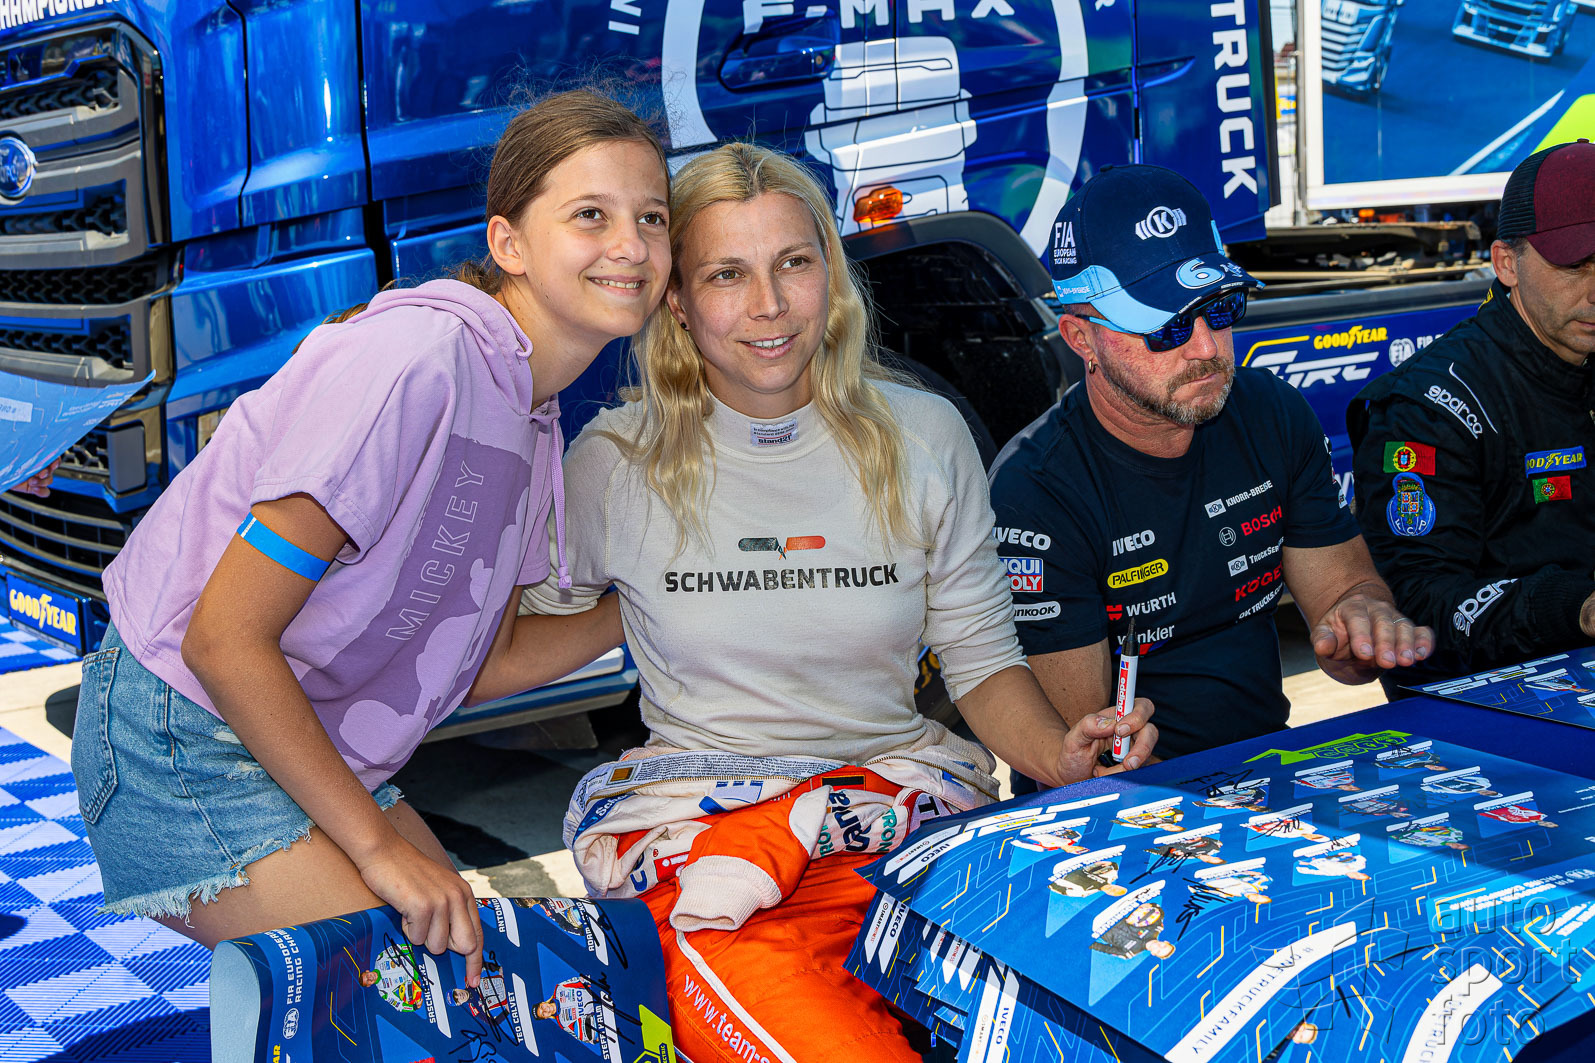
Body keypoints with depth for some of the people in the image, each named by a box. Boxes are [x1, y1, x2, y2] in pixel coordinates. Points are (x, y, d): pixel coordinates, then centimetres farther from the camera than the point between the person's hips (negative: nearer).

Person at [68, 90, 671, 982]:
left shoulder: (535, 416, 4)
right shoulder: (420, 356, -25)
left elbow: (485, 663, 10)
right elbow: (224, 640, -25)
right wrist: (380, 844, -20)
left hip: (309, 750, 9)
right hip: (188, 747, -9)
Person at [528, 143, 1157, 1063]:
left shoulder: (923, 437, 4)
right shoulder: (615, 464, 1)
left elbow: (982, 658, 8)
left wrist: (1060, 754, -11)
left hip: (904, 781, 3)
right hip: (696, 783, -2)